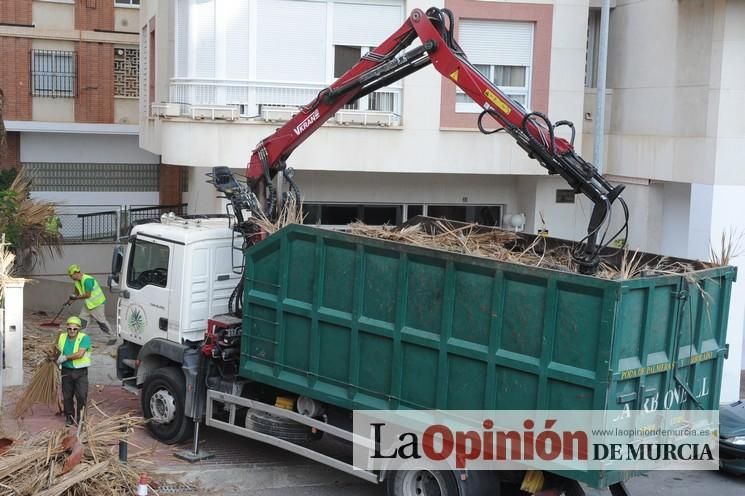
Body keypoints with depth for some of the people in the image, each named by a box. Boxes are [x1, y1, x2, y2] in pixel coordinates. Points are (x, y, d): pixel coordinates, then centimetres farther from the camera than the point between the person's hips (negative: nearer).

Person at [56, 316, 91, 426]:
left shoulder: (84, 338, -12)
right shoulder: (62, 337, 5)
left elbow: (80, 354, -22)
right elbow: (58, 350, 24)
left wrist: (65, 357, -15)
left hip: (80, 372, -4)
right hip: (66, 371, 4)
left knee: (82, 396, -5)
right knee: (67, 396, 9)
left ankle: (80, 418, 9)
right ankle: (69, 417, 23)